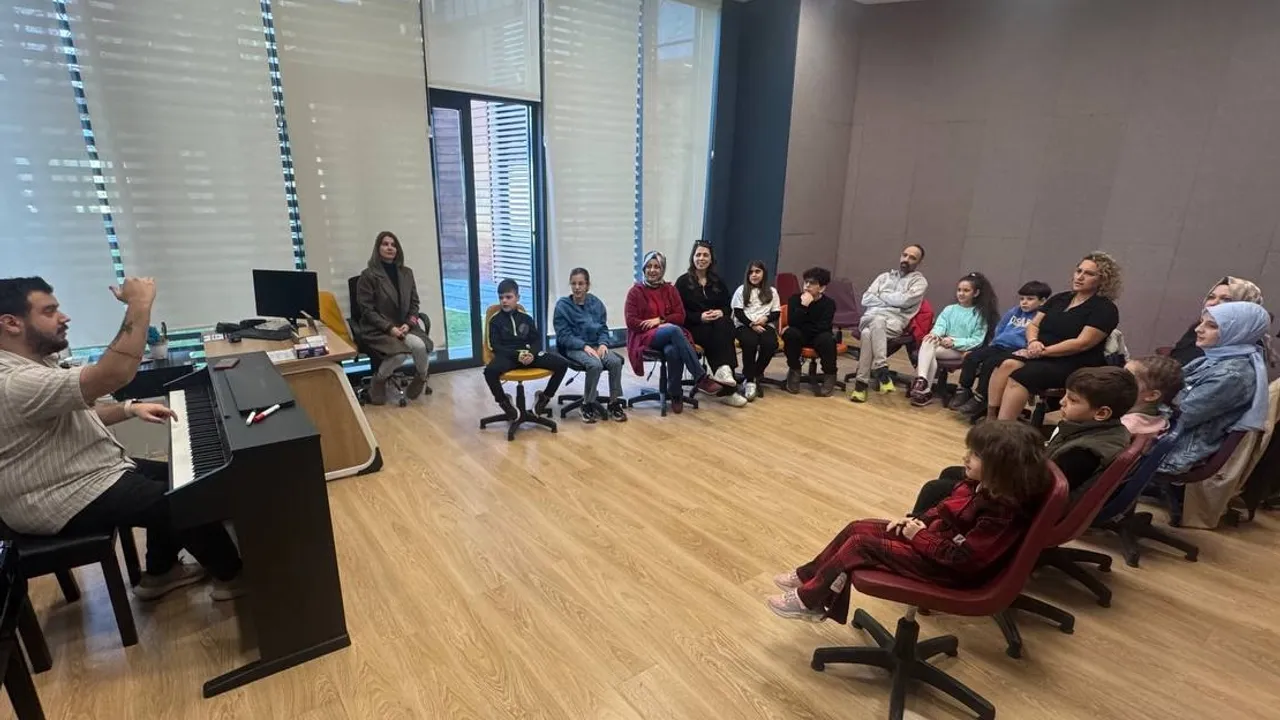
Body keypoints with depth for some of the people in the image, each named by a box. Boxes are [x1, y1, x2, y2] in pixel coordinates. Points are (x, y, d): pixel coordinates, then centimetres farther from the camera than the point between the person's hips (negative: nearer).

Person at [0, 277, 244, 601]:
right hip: (68, 501, -11)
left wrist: (129, 408, 1)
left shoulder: (32, 366, 7)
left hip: (85, 471, 11)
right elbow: (115, 374, -43)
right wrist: (139, 304, -36)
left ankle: (160, 573, 28)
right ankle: (231, 574, 8)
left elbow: (74, 416, 19)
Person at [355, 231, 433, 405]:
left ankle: (421, 379, 2)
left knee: (420, 345, -28)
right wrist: (389, 327, -18)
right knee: (400, 353, -31)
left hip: (403, 326, 4)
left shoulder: (406, 273, 11)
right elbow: (366, 309, -8)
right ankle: (378, 382, -1)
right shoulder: (368, 275, -4)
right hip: (377, 329, -4)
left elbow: (414, 303, 12)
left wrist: (408, 323, -7)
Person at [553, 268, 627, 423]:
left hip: (596, 345, 4)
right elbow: (563, 335, -9)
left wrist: (603, 343, -12)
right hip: (574, 348, -4)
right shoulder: (562, 305, -4)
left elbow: (603, 328, 10)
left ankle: (614, 403, -10)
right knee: (595, 365, -33)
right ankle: (588, 405, -13)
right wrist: (585, 346, -20)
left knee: (616, 361, -26)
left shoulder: (596, 303, 7)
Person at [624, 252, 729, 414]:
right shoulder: (635, 291, 2)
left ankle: (675, 394, -19)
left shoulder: (670, 289, 12)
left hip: (669, 335, 3)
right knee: (674, 330, -36)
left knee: (673, 351, -37)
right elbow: (631, 322, -6)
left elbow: (680, 316, 7)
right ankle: (701, 378, -36)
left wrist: (660, 320, -11)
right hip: (645, 336, -3)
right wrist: (663, 326, -12)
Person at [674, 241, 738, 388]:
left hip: (717, 323, 3)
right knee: (714, 333, -35)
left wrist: (721, 312, -11)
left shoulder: (718, 282, 18)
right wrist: (700, 317, -19)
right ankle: (723, 368, -37)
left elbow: (728, 307, 14)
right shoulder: (683, 281, 4)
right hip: (693, 326, -3)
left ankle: (722, 369, -43)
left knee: (724, 323, -33)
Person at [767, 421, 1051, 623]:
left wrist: (920, 538, -19)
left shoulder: (1003, 513, -29)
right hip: (936, 536, 10)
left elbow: (963, 559, -28)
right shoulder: (980, 484, -1)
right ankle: (808, 577, 13)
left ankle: (810, 601, 0)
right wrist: (916, 521, 0)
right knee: (857, 528, 2)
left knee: (861, 544, -14)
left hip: (949, 569, -9)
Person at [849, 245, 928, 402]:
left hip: (895, 321, -3)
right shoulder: (884, 276, 25)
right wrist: (891, 301, 2)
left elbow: (904, 300, -7)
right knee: (878, 321, -37)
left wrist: (882, 296, 6)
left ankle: (862, 382, -36)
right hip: (871, 317, 3)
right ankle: (882, 371, -36)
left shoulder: (920, 281, 14)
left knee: (868, 334, -37)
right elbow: (866, 299, 12)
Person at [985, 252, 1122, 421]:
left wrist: (1043, 351, -17)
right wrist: (1033, 342, -9)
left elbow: (1083, 343, -14)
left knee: (1019, 376, -33)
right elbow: (1033, 325, 14)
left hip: (1074, 366, -6)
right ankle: (990, 418, -34)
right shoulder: (1060, 298, 18)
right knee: (1007, 365, -28)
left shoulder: (1105, 309, -2)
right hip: (1042, 356, 6)